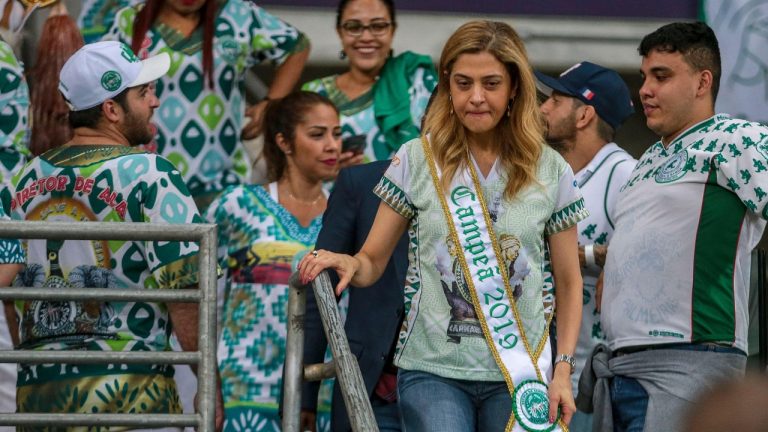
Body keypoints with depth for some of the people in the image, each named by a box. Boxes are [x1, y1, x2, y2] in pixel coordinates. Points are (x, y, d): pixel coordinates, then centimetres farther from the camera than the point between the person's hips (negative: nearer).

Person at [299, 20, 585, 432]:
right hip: (433, 371, -1)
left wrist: (562, 370, 2)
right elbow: (373, 261, 5)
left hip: (519, 378, 1)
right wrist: (349, 263, -18)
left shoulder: (549, 171, 4)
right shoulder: (417, 161, 1)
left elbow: (568, 282, 10)